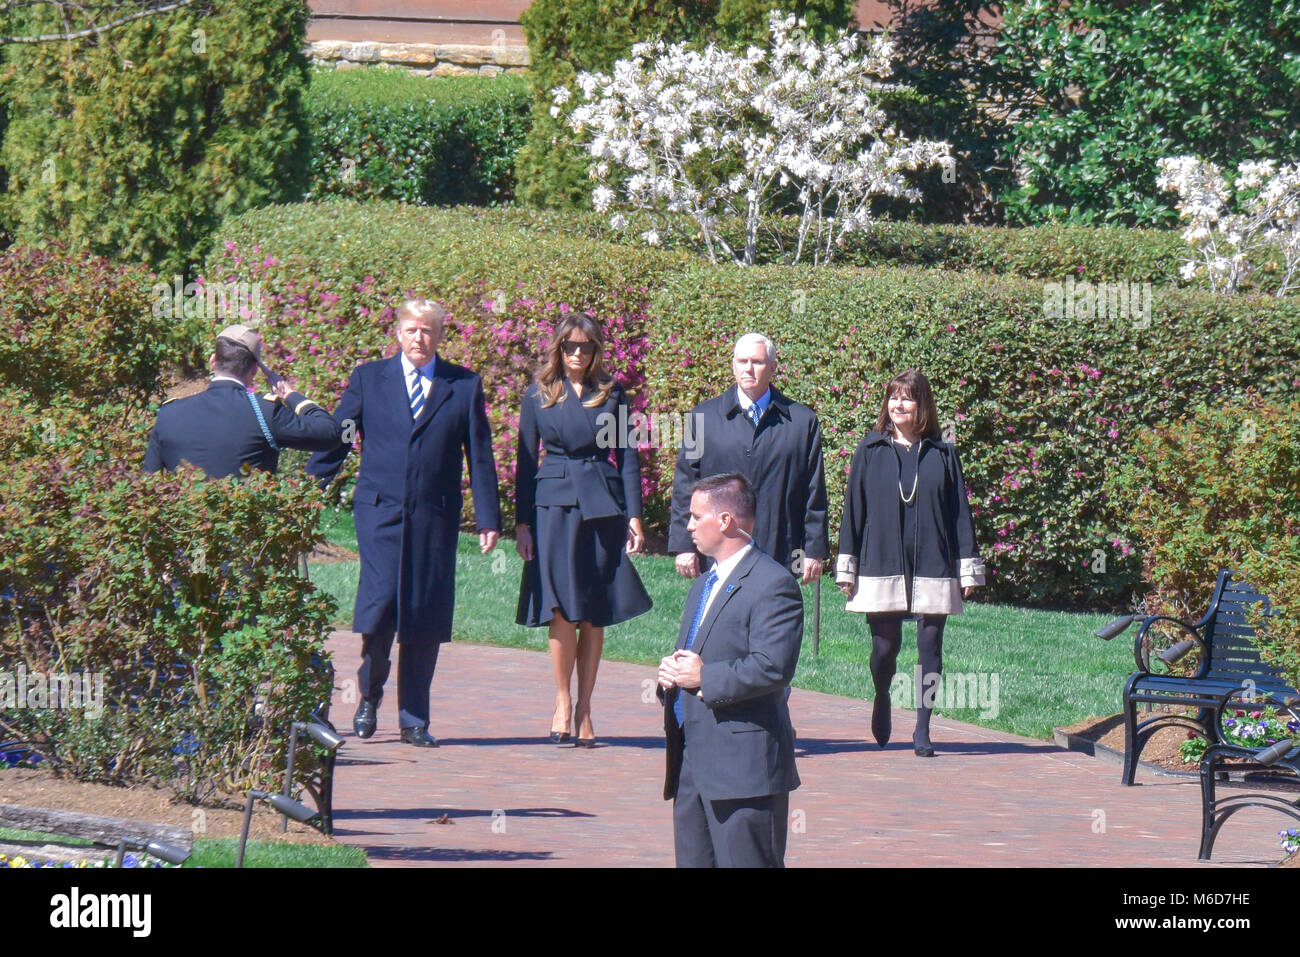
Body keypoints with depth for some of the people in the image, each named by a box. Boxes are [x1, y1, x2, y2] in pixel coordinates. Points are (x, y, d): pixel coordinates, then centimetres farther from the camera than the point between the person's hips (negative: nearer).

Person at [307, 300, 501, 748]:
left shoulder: (465, 386, 9)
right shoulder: (368, 379, 9)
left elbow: (480, 455, 9)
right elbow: (335, 440, 9)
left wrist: (488, 519, 4)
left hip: (435, 518, 1)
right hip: (380, 509, -1)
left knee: (426, 616, 1)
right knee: (380, 600, -15)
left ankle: (414, 719, 10)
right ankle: (369, 694, 9)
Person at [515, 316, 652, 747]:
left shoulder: (611, 394, 8)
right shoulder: (539, 395, 7)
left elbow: (626, 456, 8)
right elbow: (526, 460, 8)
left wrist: (634, 515, 0)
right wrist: (521, 522, 3)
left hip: (602, 505, 1)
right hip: (554, 505, -1)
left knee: (594, 614, 2)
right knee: (562, 610, -8)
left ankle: (584, 707, 9)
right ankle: (562, 702, 6)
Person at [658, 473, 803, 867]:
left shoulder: (772, 584, -12)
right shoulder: (704, 585, 22)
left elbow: (772, 668, -22)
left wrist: (705, 679, -16)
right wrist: (671, 674, 5)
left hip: (744, 765, -10)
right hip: (691, 761, 10)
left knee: (745, 862, -9)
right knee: (694, 861, 11)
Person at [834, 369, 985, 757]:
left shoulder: (942, 454, 8)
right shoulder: (870, 451, 7)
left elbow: (959, 512, 8)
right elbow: (853, 508, 7)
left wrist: (968, 567, 4)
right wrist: (846, 566, 2)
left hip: (933, 564, 0)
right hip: (882, 564, 0)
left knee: (930, 645, -3)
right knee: (885, 645, 0)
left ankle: (922, 730, 3)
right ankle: (882, 701, 31)